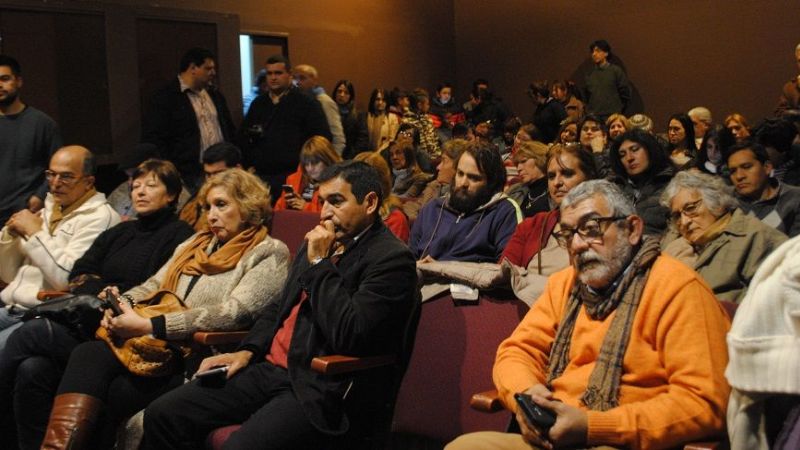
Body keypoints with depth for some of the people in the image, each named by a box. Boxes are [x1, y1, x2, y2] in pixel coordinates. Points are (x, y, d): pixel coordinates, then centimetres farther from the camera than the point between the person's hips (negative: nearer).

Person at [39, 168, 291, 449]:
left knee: (115, 394, -25)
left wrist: (150, 325, -17)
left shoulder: (269, 253, -1)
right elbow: (153, 286, 24)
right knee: (88, 355, -22)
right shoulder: (196, 243, 24)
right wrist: (121, 304, -1)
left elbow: (234, 313, -14)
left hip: (200, 358, -6)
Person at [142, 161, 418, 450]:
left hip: (323, 389, -8)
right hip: (269, 368, 8)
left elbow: (348, 336, -21)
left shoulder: (392, 259, -10)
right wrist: (247, 351, 9)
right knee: (163, 415, -3)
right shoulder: (318, 245, 16)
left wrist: (320, 263, -12)